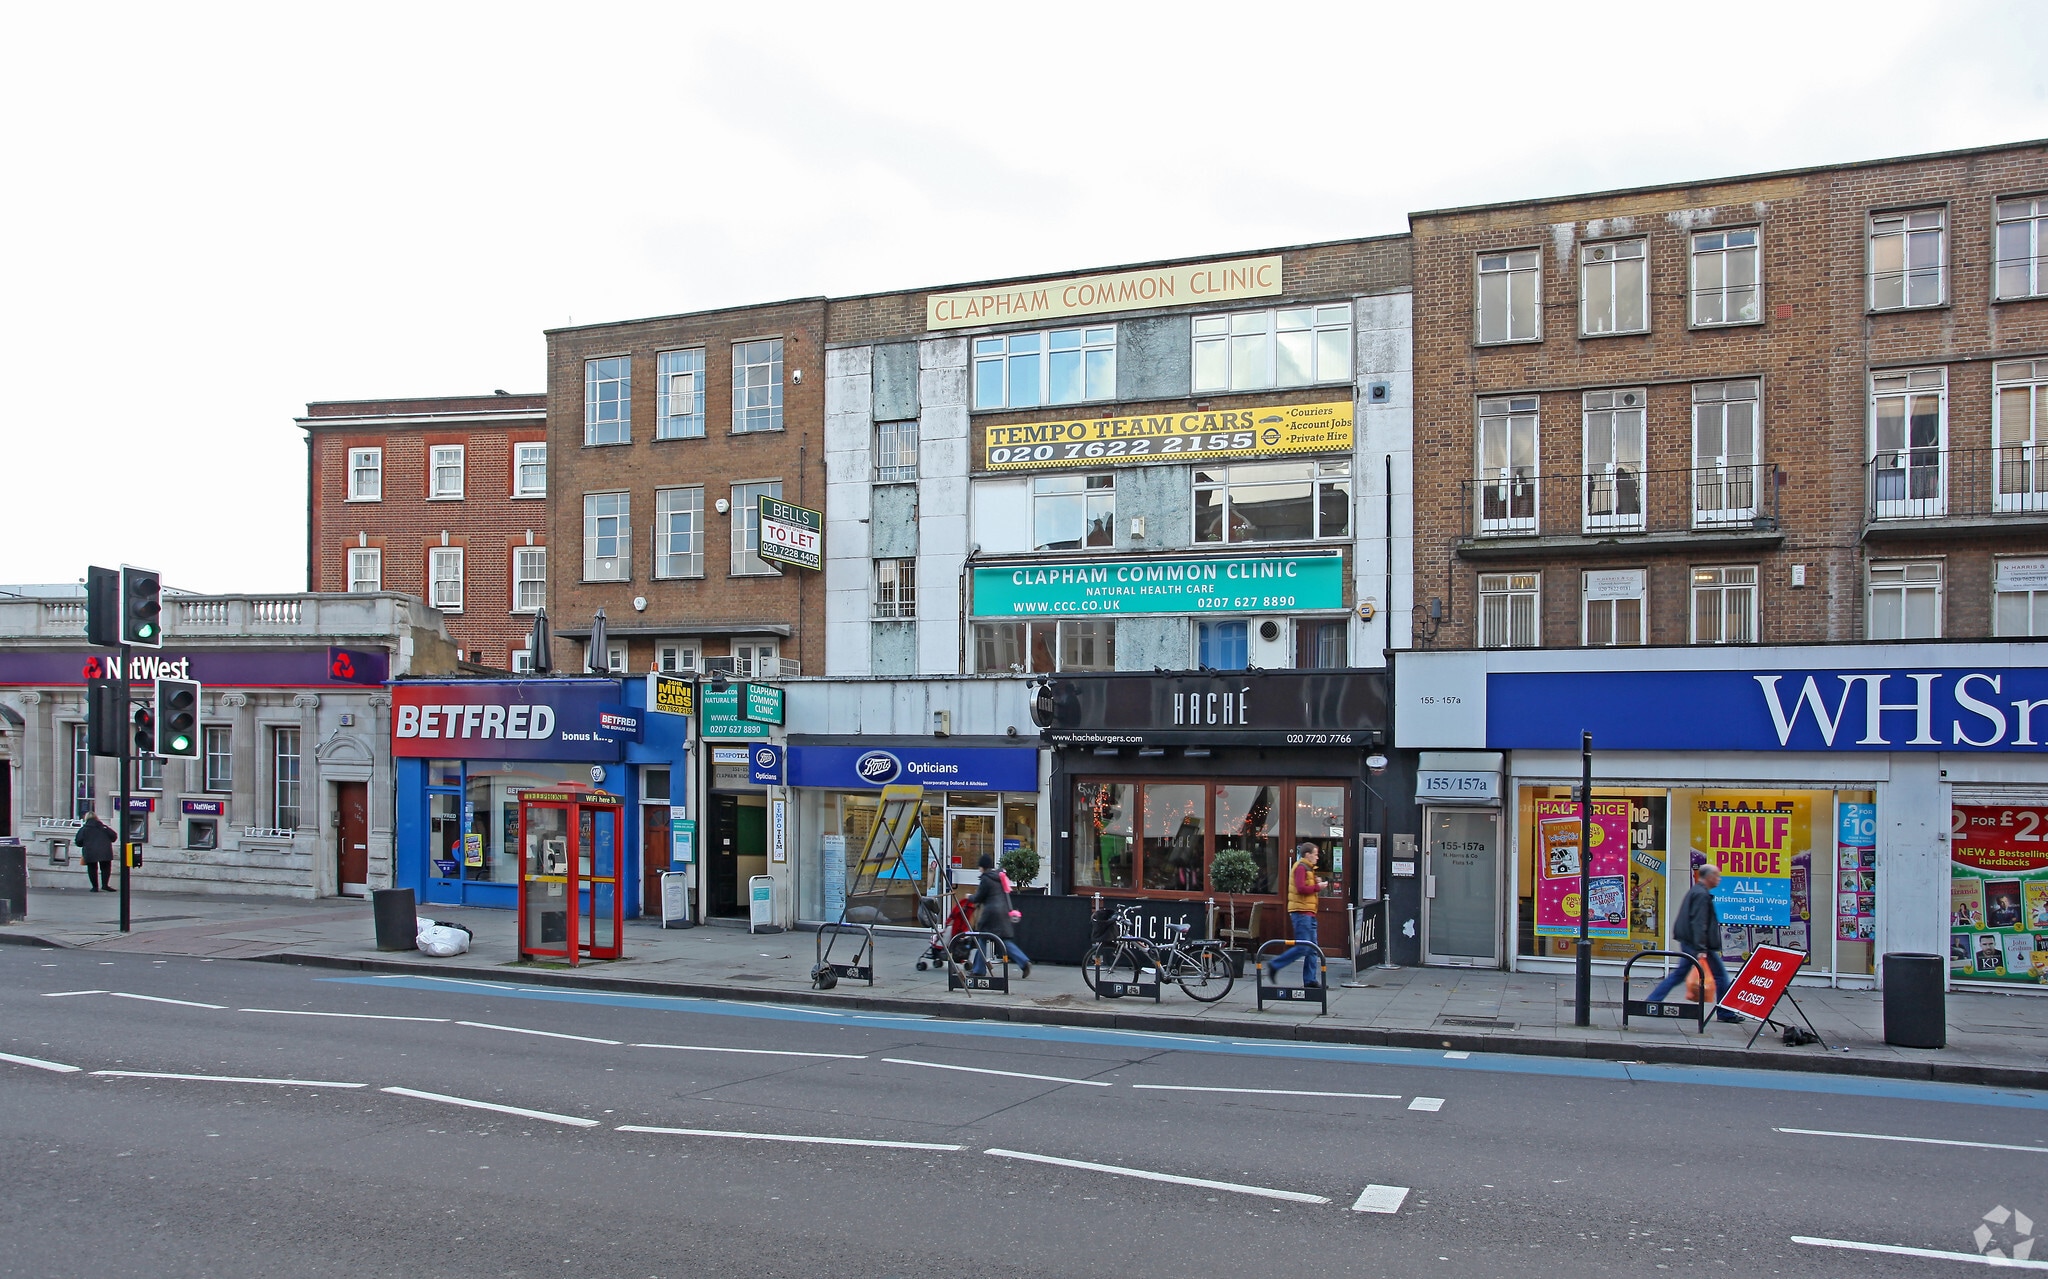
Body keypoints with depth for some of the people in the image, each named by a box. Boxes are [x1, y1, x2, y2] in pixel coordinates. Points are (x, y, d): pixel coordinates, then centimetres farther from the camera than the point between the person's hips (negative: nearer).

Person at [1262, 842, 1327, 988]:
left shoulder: (1308, 868, 23)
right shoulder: (1300, 867, -11)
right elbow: (1301, 888, -22)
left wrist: (1316, 882, 7)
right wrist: (1317, 887, -12)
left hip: (1308, 913, 11)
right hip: (1301, 911, -11)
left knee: (1312, 949, 8)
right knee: (1302, 947, -13)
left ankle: (1310, 980, 10)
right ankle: (1274, 966, -4)